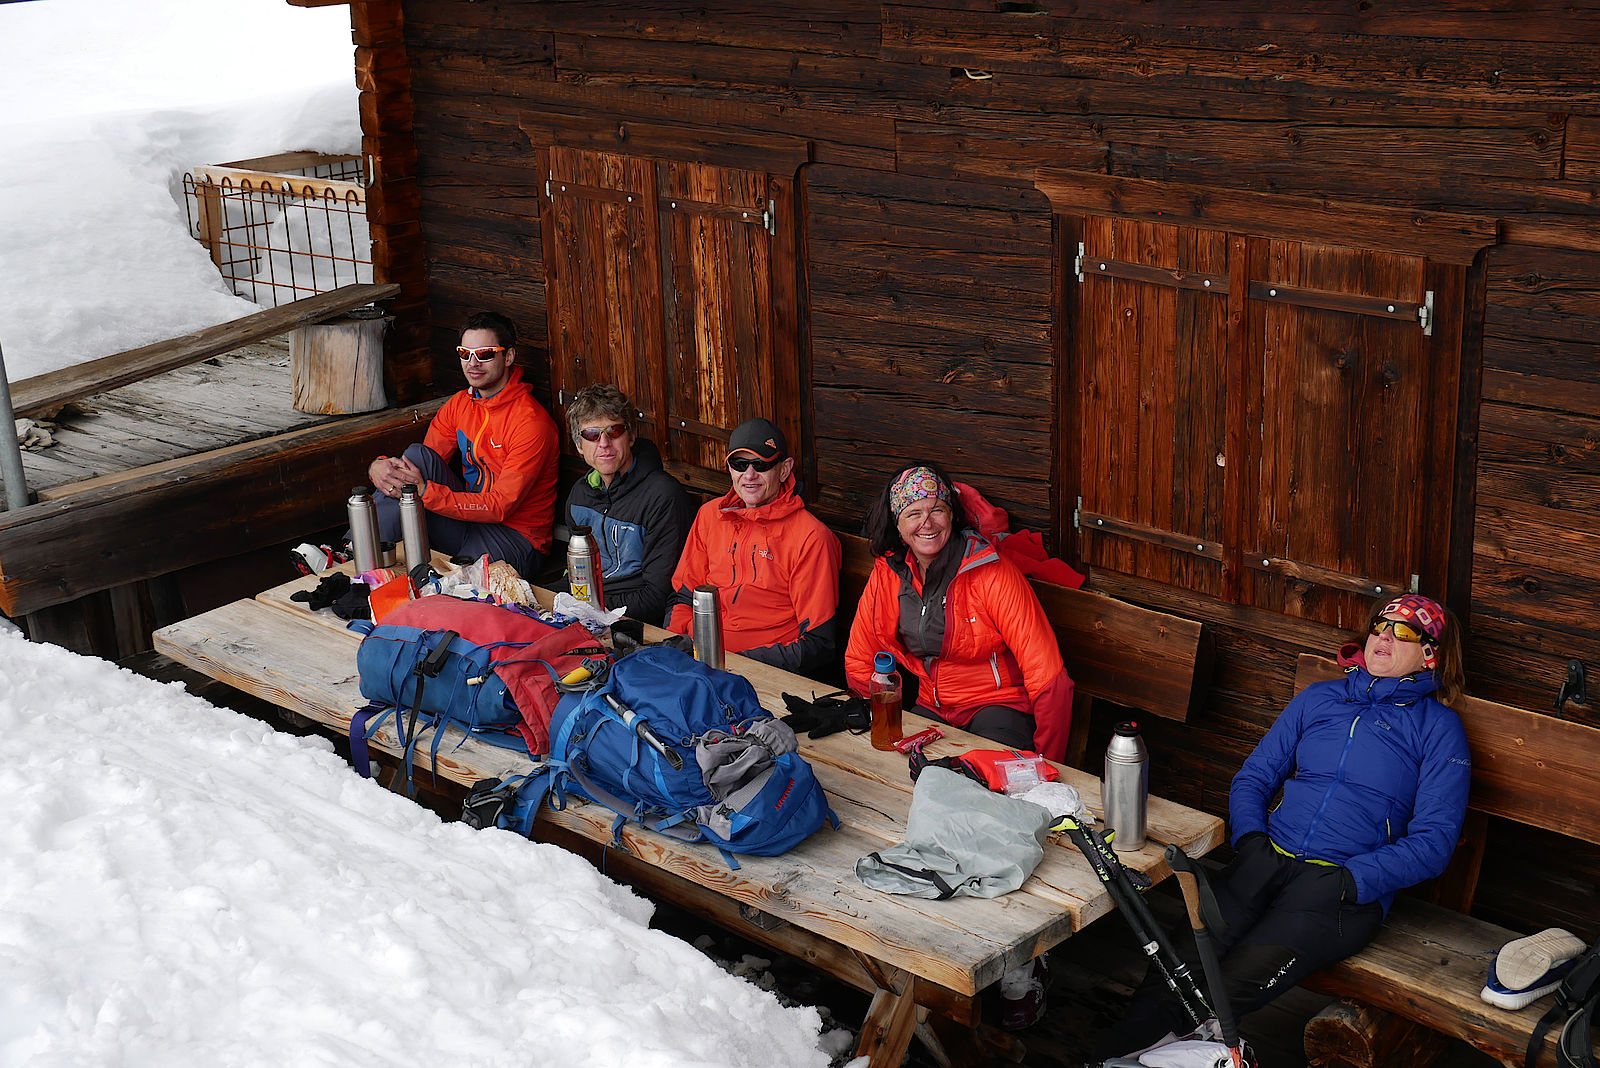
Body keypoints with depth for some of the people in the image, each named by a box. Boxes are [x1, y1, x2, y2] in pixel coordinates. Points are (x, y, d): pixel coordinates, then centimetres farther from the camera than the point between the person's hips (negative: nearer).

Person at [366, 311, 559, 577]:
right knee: (417, 454, -15)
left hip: (513, 538, -7)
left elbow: (501, 507, -22)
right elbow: (423, 463, 6)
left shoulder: (532, 423, -18)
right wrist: (379, 467, -19)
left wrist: (424, 492, -28)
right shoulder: (460, 404, 7)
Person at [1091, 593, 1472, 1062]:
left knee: (1245, 974, -31)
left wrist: (1350, 880, -11)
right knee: (1189, 950, -29)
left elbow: (1433, 840, 2)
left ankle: (1140, 1038, -34)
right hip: (1270, 860, 3)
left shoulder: (1438, 727, 10)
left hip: (1351, 885, -3)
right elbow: (1252, 777, 23)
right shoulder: (1317, 698, 22)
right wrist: (1251, 838, 1)